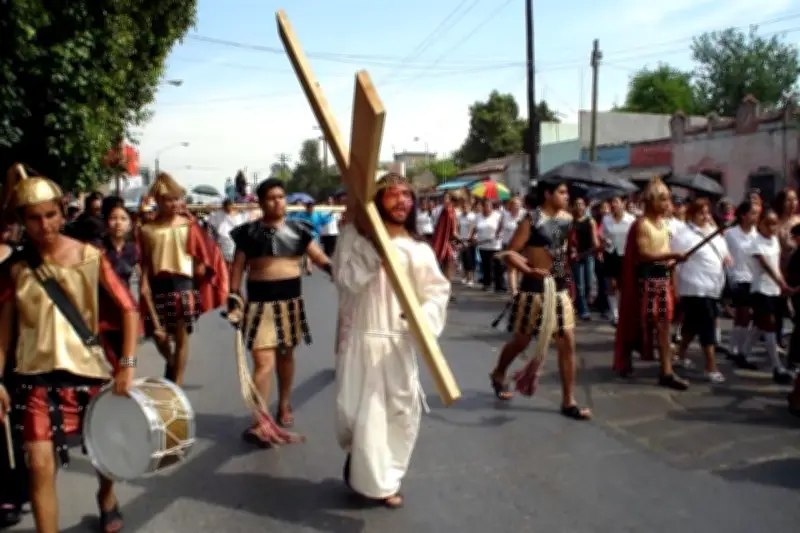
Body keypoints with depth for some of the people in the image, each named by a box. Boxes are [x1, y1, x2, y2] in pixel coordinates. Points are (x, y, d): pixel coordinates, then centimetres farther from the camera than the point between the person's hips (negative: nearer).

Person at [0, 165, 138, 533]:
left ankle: (106, 495, 49)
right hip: (36, 375, 0)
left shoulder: (89, 258, -8)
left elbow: (128, 310, -7)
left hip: (90, 369, 0)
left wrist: (127, 364, -14)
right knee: (40, 464, -7)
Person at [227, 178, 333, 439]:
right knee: (263, 361, -11)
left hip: (290, 300, 3)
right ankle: (260, 422, -11)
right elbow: (238, 267, 2)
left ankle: (284, 406, 34)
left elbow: (319, 258, 1)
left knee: (285, 355, 16)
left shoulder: (297, 229, 3)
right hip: (260, 302, -2)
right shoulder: (249, 232, 0)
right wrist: (233, 297, -7)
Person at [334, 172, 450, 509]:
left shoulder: (418, 248, 1)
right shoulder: (355, 236, -6)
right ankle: (376, 481, 26)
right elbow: (346, 282, -16)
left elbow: (439, 290, -2)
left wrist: (424, 316, -21)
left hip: (401, 341, 4)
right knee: (366, 412, -1)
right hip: (364, 338, -3)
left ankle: (387, 474, 36)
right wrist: (370, 245, -22)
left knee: (404, 409, 13)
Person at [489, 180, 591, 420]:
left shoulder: (567, 219, 5)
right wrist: (530, 271, -31)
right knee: (521, 341, 10)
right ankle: (498, 374, 38)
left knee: (567, 343, 1)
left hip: (559, 288, 5)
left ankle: (568, 401, 9)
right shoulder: (531, 220, -12)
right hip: (534, 288, -5)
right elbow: (510, 253, -17)